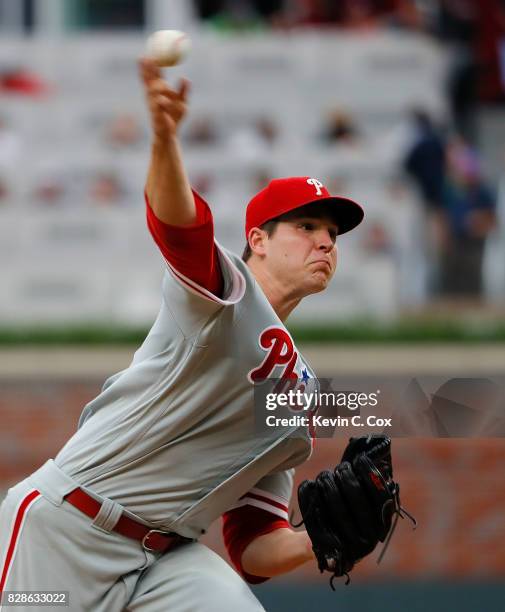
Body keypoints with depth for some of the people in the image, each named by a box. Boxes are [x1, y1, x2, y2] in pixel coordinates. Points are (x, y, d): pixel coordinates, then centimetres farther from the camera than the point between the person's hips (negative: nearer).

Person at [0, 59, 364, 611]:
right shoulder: (224, 290, -1)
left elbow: (252, 550, 18)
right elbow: (175, 220, -26)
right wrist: (164, 139, -48)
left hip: (167, 559, 6)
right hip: (65, 529, -6)